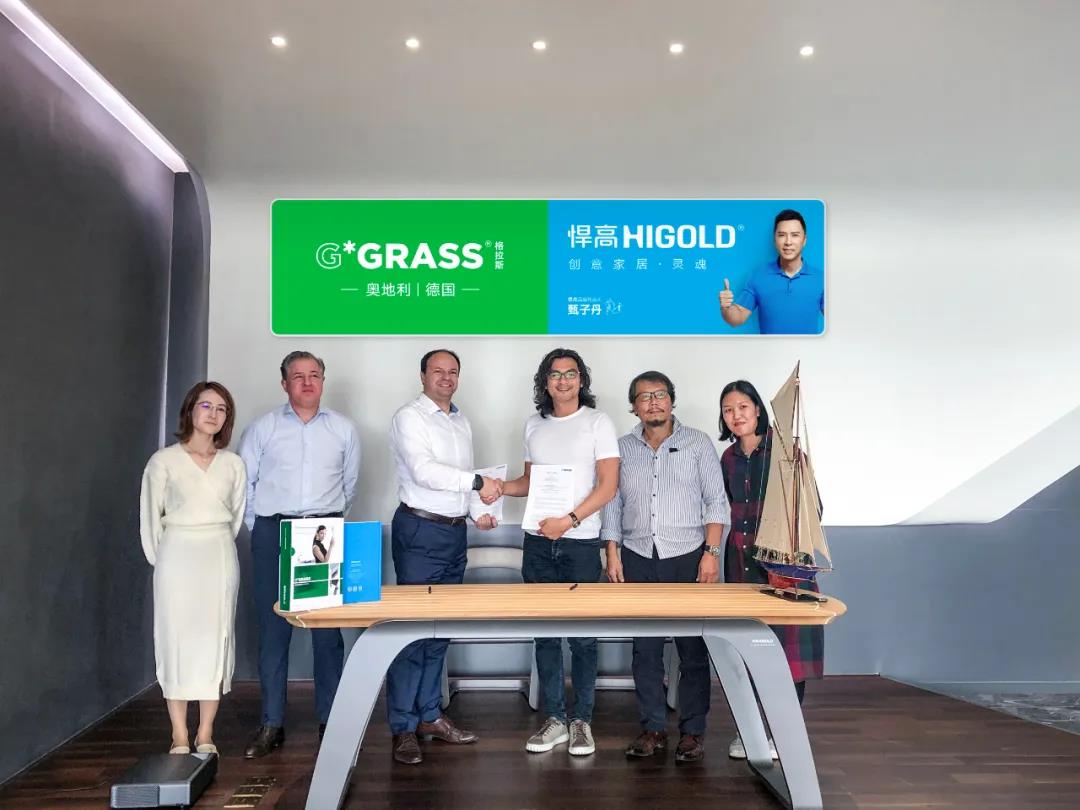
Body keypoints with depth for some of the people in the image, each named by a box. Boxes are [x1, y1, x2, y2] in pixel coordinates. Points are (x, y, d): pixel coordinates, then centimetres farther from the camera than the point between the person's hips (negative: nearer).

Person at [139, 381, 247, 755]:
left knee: (215, 639, 3)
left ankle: (206, 734, 12)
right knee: (176, 639, -1)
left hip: (220, 558, 2)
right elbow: (150, 516, 4)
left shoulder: (233, 464, 7)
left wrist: (218, 547, 9)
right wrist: (160, 559, 4)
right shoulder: (163, 460, 0)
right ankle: (179, 736, 9)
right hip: (177, 556, -2)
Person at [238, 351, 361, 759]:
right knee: (273, 630, 2)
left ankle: (330, 720, 13)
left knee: (328, 630, 2)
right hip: (273, 535, -1)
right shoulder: (263, 428, 5)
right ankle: (271, 724, 12)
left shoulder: (343, 429, 9)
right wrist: (260, 527, 6)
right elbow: (243, 481, 8)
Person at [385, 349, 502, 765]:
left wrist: (476, 511, 9)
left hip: (455, 531, 7)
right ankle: (403, 727, 2)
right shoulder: (409, 417, -8)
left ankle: (429, 714, 22)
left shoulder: (462, 422, 16)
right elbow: (424, 471, -21)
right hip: (420, 530, -7)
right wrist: (477, 482, -22)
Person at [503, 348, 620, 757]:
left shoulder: (597, 422, -2)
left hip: (580, 543, -4)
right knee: (545, 633, 8)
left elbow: (608, 485, -8)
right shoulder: (534, 425, 12)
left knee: (582, 635, 2)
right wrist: (497, 487, 0)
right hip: (538, 543, 4)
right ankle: (555, 718, 18)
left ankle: (581, 720, 14)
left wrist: (569, 520, -17)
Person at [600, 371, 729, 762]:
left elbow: (716, 502, 1)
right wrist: (612, 554, 4)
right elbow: (612, 503, 11)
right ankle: (653, 728, 16)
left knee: (693, 649, 1)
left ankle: (693, 730, 13)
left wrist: (711, 553, -8)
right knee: (645, 648, 5)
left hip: (688, 557, -2)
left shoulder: (698, 444, 3)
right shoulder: (622, 448, 10)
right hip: (638, 559, 2)